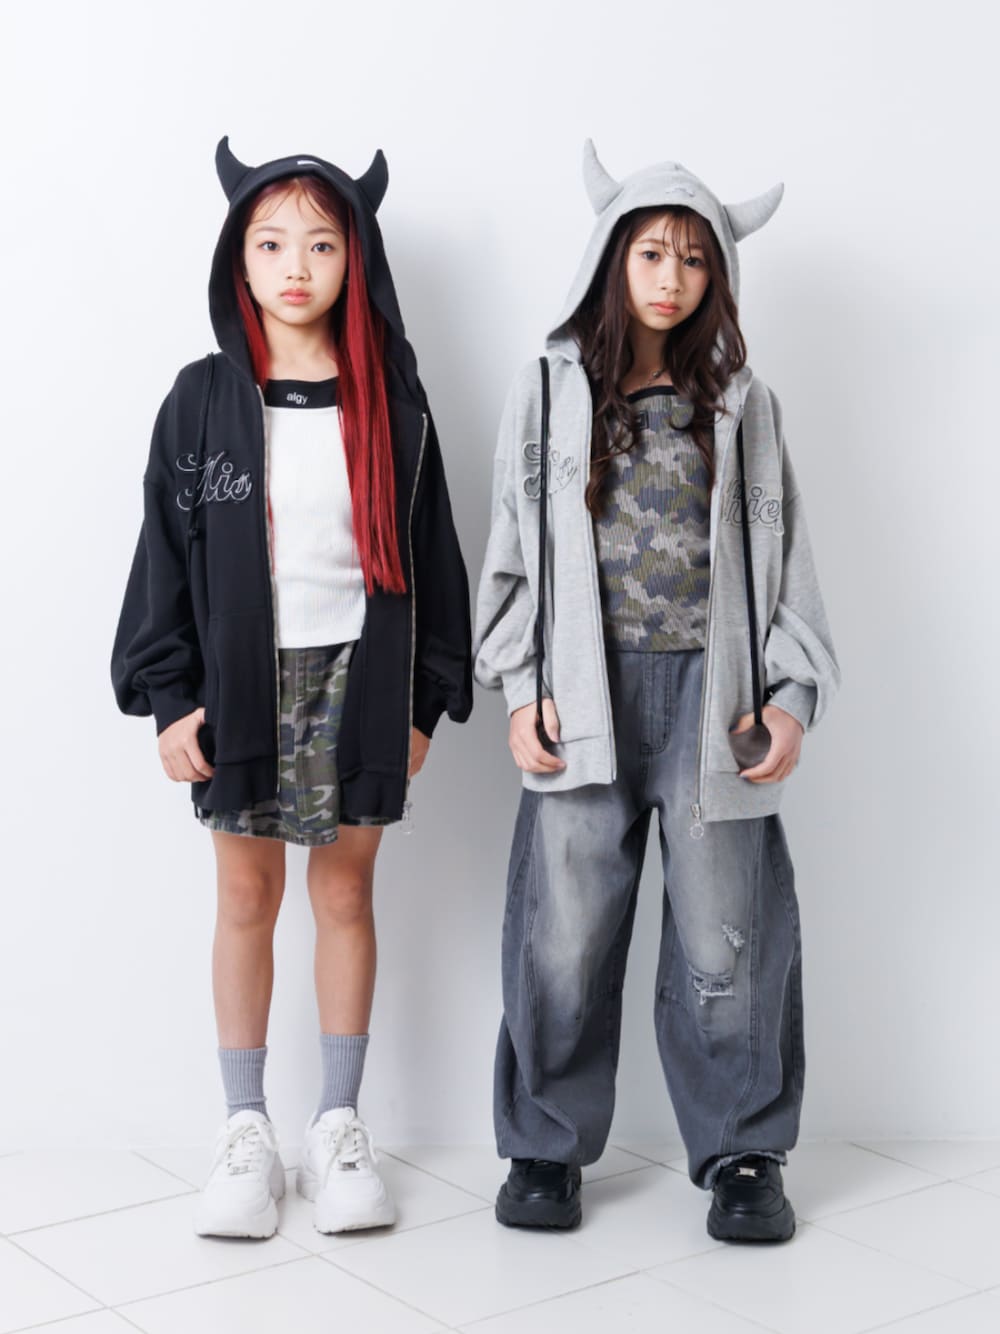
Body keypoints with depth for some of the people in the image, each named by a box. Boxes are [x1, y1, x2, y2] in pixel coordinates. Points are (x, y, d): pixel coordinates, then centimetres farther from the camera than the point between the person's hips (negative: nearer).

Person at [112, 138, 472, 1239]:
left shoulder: (390, 401, 3)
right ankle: (245, 1133, 18)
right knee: (246, 898, 6)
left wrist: (423, 700, 2)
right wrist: (171, 699, -4)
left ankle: (339, 1128, 20)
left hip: (357, 678, 0)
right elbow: (166, 549, 2)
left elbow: (426, 551, 5)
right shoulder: (203, 399, 2)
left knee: (345, 893, 7)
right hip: (241, 680, 0)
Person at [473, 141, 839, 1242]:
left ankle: (742, 1153, 16)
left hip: (711, 689, 1)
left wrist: (793, 693, 0)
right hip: (587, 693, 0)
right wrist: (521, 689, -1)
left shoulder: (741, 405, 13)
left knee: (728, 934, 1)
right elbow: (514, 548, 8)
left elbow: (782, 555, 10)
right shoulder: (550, 390, 10)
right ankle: (546, 1146, 17)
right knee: (566, 933, 1)